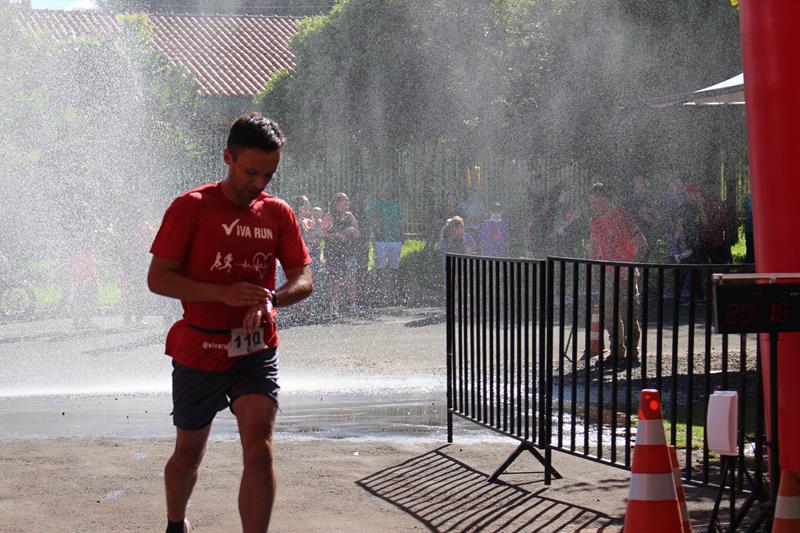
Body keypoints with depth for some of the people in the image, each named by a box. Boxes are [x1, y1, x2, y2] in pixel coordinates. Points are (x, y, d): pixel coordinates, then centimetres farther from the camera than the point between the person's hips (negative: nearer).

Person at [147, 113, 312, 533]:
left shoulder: (278, 214, 4)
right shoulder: (192, 207, -8)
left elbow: (303, 279, 4)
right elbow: (157, 278, -11)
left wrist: (271, 299, -19)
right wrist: (224, 294, -24)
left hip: (256, 350, 2)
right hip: (198, 351, -2)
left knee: (259, 450, -17)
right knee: (188, 453, 14)